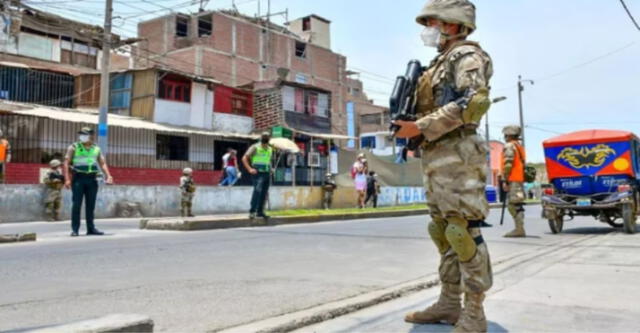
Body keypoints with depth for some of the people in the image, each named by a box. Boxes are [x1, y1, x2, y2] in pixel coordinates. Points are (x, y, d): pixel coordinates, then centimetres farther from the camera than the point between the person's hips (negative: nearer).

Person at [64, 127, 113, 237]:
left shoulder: (96, 149, 13)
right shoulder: (73, 148, 4)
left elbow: (103, 164, 14)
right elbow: (66, 163, -1)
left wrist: (108, 176, 0)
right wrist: (67, 179, -11)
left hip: (92, 179, 3)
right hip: (78, 178, -3)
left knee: (91, 205, 7)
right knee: (76, 205, -3)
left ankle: (91, 228, 14)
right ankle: (75, 229, 2)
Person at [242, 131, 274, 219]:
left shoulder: (270, 149, 14)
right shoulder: (255, 147, -5)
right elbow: (244, 158, -7)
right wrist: (249, 169, -16)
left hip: (267, 174, 6)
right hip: (258, 173, -6)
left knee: (264, 193, 7)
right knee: (257, 190, -22)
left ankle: (260, 212, 17)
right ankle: (252, 211, -22)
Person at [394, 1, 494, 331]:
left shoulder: (467, 55, -3)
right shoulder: (440, 63, 25)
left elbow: (474, 101, -20)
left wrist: (421, 127, -20)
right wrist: (410, 125, 10)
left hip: (456, 157, -10)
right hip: (436, 159, 10)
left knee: (464, 233, -9)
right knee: (444, 232, 10)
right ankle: (449, 304, 17)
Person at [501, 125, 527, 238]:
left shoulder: (509, 146, -7)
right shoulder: (519, 146, 23)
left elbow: (508, 164, -17)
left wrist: (505, 180, -17)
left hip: (513, 180, -10)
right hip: (520, 179, 10)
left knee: (512, 204, -10)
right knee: (517, 205, 11)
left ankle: (519, 229, -11)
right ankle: (519, 229, 12)